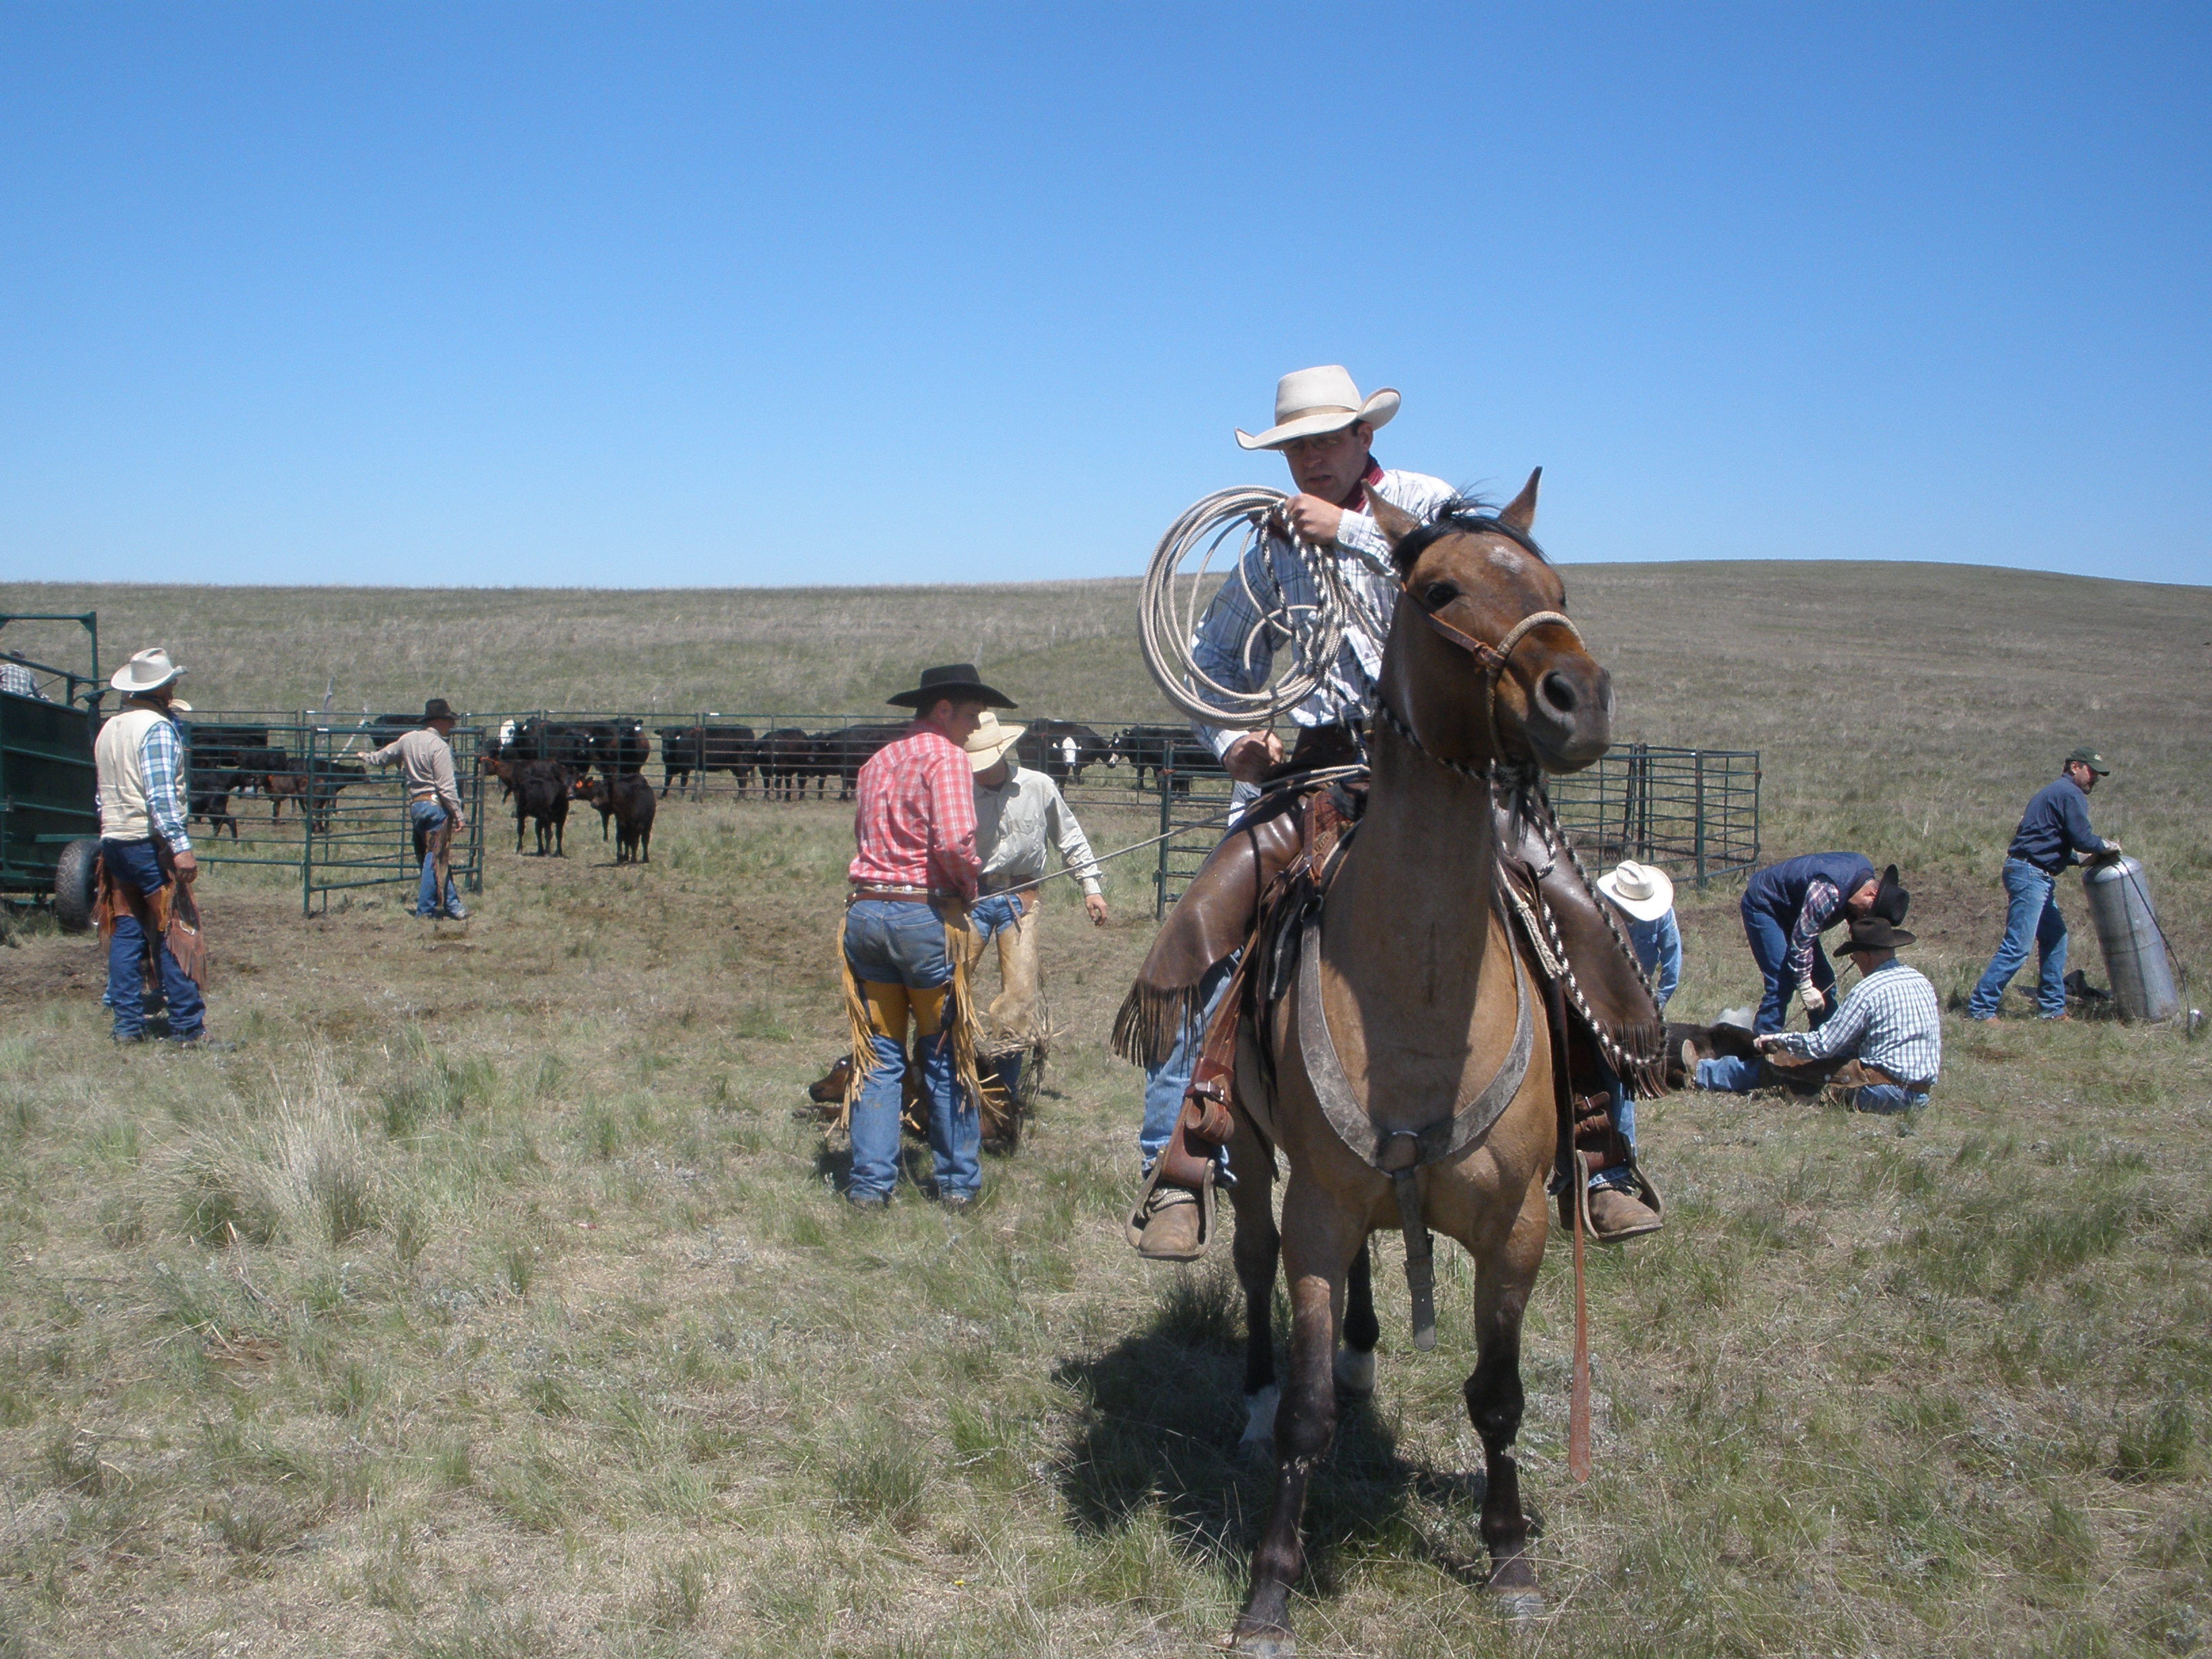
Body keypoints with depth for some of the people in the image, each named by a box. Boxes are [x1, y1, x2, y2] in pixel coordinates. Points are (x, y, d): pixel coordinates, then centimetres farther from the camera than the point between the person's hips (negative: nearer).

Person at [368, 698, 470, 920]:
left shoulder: (407, 740, 11)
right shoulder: (439, 746, -12)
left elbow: (383, 757, 29)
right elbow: (447, 786, -17)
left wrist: (369, 757, 51)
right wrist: (459, 815, -14)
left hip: (415, 804, 8)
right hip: (435, 804, -8)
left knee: (437, 857, 13)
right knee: (435, 857, -4)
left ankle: (452, 904, 17)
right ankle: (425, 909, -3)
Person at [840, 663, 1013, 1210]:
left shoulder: (878, 761, 17)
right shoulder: (946, 757, -8)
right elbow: (954, 841, -21)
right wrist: (969, 887, -2)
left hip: (865, 911, 6)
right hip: (925, 914, -6)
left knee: (878, 1056, 10)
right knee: (944, 1056, 7)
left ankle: (870, 1183, 7)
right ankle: (958, 1181, 15)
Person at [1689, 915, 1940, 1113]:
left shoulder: (1868, 991, -14)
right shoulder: (1921, 981, 11)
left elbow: (1821, 1045, -13)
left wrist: (1778, 1040, 4)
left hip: (1885, 1093, -8)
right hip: (1920, 1092, 8)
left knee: (1782, 1059, 4)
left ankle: (1704, 1074, 20)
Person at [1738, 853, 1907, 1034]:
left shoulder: (1867, 870, -10)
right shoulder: (1829, 892, -37)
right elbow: (1801, 941, -31)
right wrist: (1805, 988, -23)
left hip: (1789, 909, 9)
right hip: (1764, 905, -9)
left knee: (1824, 982, 8)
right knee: (1781, 985, -17)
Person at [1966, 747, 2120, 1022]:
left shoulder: (2056, 791, 24)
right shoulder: (2070, 794, -8)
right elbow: (2082, 838, -14)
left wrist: (2085, 858, 20)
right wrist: (2106, 847, 4)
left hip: (2036, 875, 11)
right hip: (2030, 874, -11)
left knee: (2055, 938, 17)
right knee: (2017, 946, -12)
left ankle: (2052, 1007, 22)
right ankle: (1980, 1008, -12)